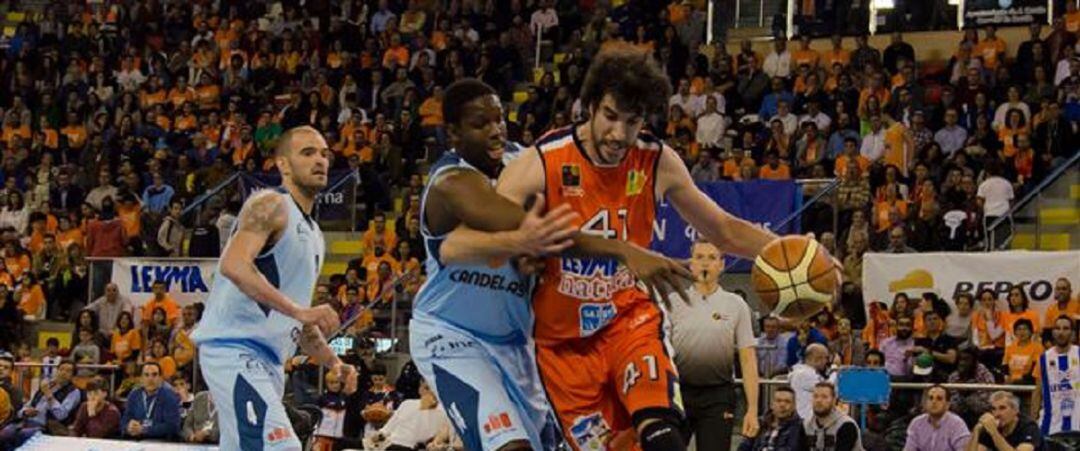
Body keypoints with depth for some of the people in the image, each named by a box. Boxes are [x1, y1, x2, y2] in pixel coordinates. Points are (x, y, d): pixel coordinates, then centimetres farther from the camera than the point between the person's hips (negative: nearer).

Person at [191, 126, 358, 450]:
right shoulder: (271, 205, -6)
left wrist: (333, 363, 14)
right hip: (233, 348, -10)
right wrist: (299, 310, -29)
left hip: (267, 360, 10)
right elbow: (233, 265, -24)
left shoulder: (314, 236, 23)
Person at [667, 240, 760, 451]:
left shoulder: (736, 305, 6)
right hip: (677, 393, 0)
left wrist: (752, 409, -5)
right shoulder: (674, 303, 6)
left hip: (718, 396, 0)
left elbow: (748, 360, 3)